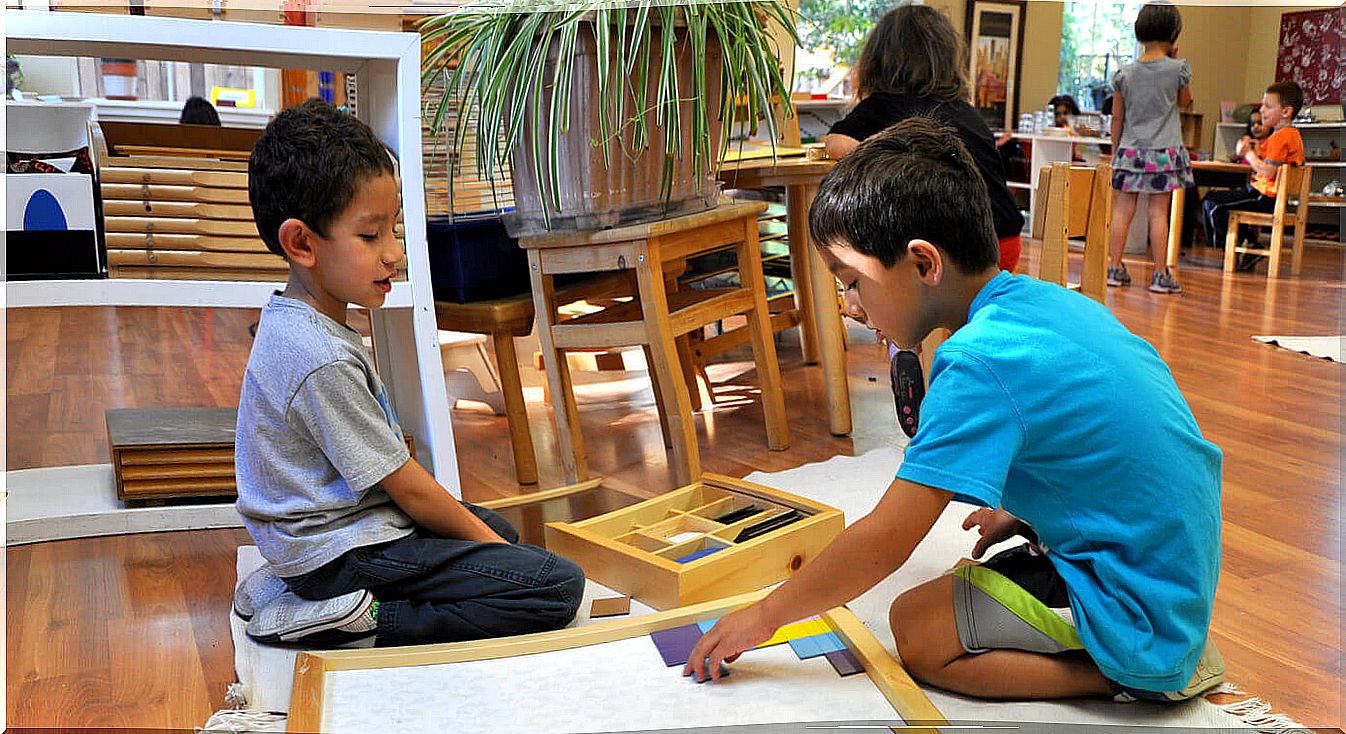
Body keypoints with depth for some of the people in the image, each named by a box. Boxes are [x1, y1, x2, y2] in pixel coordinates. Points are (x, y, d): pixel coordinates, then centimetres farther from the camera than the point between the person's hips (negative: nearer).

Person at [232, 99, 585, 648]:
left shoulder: (292, 319, 6)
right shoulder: (324, 361, -25)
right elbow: (406, 485, -18)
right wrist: (481, 537, -2)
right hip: (346, 551, -10)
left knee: (501, 528, 29)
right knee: (558, 586, -15)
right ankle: (364, 620, -11)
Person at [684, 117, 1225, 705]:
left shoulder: (979, 363, -24)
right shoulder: (1058, 302, 3)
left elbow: (884, 540, -21)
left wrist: (761, 617, -9)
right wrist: (1022, 514, 13)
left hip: (1137, 610, -9)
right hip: (1181, 567, 9)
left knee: (915, 628, -4)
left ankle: (1134, 673, -5)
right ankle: (1172, 651, 10)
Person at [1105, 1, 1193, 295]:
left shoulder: (1124, 73, 2)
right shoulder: (1178, 69, -5)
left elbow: (1117, 117, 6)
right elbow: (1185, 101, 14)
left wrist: (1115, 152, 16)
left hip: (1130, 150, 2)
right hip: (1164, 150, -2)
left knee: (1123, 210, 5)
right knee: (1159, 212, -1)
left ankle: (1115, 269, 8)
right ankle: (1161, 275, 4)